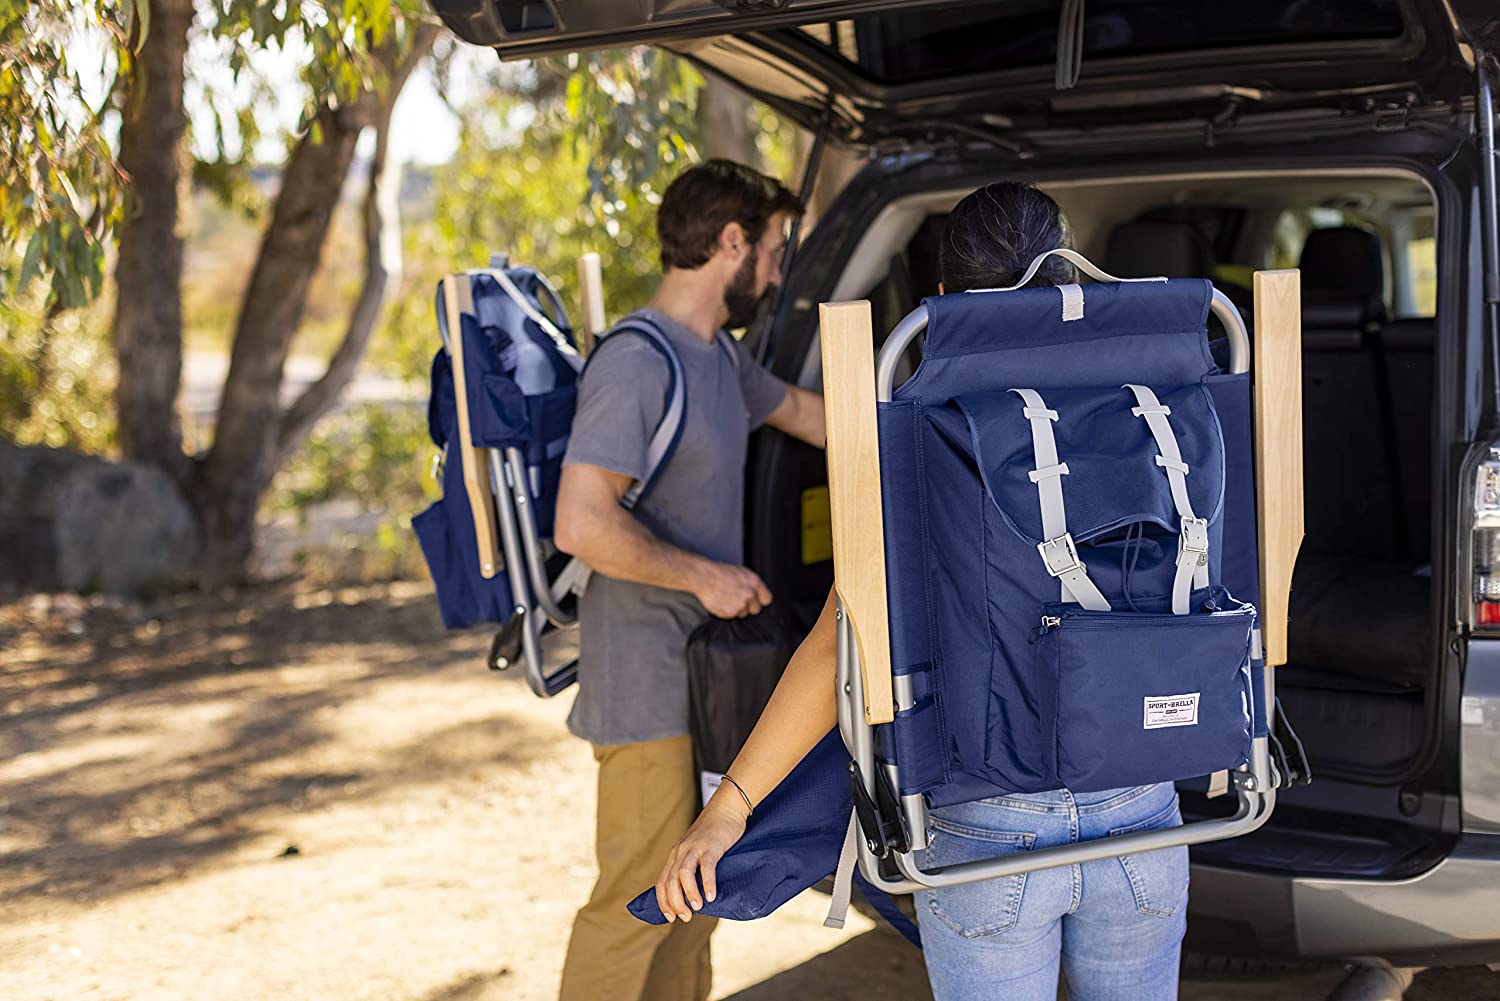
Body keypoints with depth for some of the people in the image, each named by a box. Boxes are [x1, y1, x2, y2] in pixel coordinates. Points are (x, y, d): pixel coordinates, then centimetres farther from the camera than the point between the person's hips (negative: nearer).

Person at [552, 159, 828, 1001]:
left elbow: (803, 411, 30)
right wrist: (707, 576, -19)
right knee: (641, 898, -5)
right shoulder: (637, 364, -20)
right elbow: (584, 525, -28)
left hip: (706, 670, 10)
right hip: (648, 685, -10)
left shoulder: (719, 356, 11)